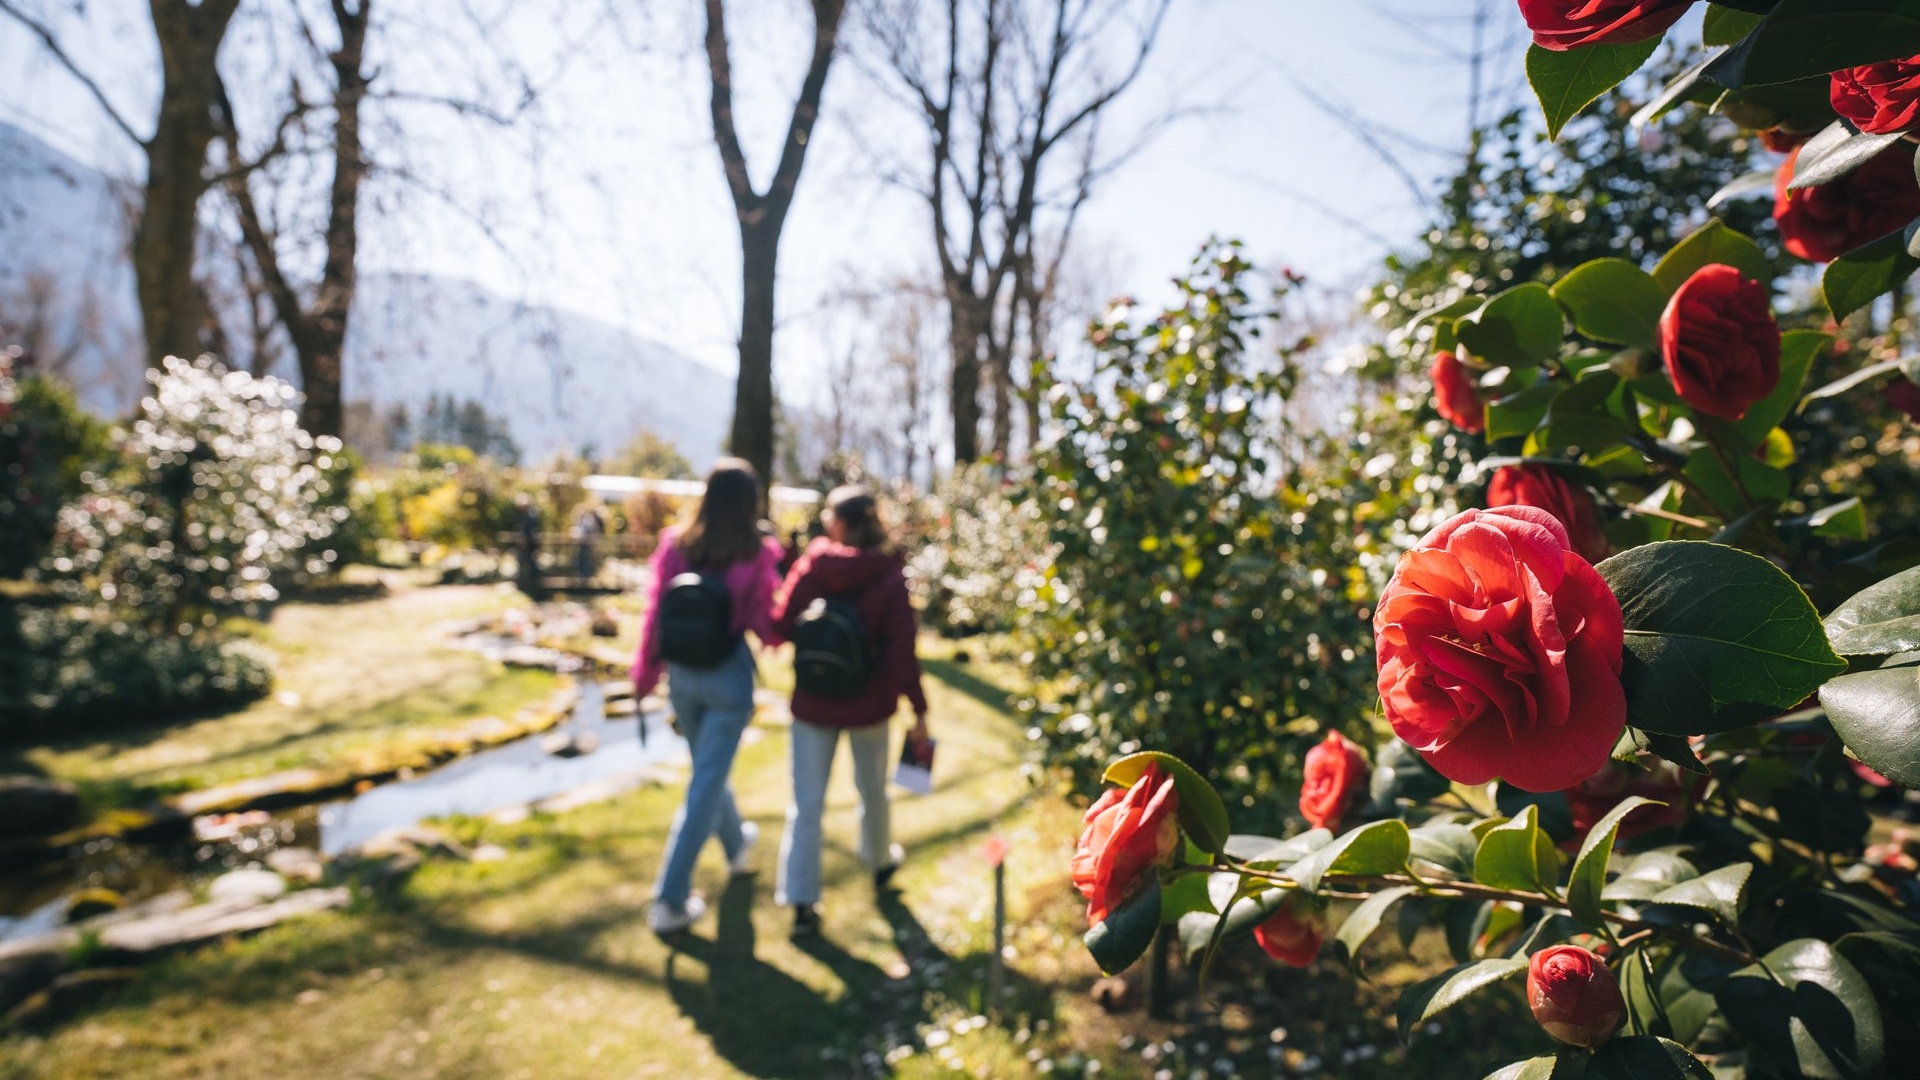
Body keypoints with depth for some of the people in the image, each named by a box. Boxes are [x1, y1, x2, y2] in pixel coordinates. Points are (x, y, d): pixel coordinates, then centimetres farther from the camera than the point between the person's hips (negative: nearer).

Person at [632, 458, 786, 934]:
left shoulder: (675, 545, -5)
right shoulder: (757, 556, -14)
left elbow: (655, 615, 0)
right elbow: (768, 628, -10)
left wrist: (645, 674, 11)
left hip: (682, 675, 5)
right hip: (729, 676, -4)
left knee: (707, 767, 25)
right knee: (706, 784, 4)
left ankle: (737, 846, 49)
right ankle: (670, 900, 6)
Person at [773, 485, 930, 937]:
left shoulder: (811, 565, -10)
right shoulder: (890, 576, -13)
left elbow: (781, 625, -7)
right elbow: (902, 649, -15)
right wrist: (918, 709, -8)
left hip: (813, 703, 0)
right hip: (870, 705, 0)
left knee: (807, 801, 7)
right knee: (872, 789, 22)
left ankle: (801, 902, 4)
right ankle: (880, 861, 45)